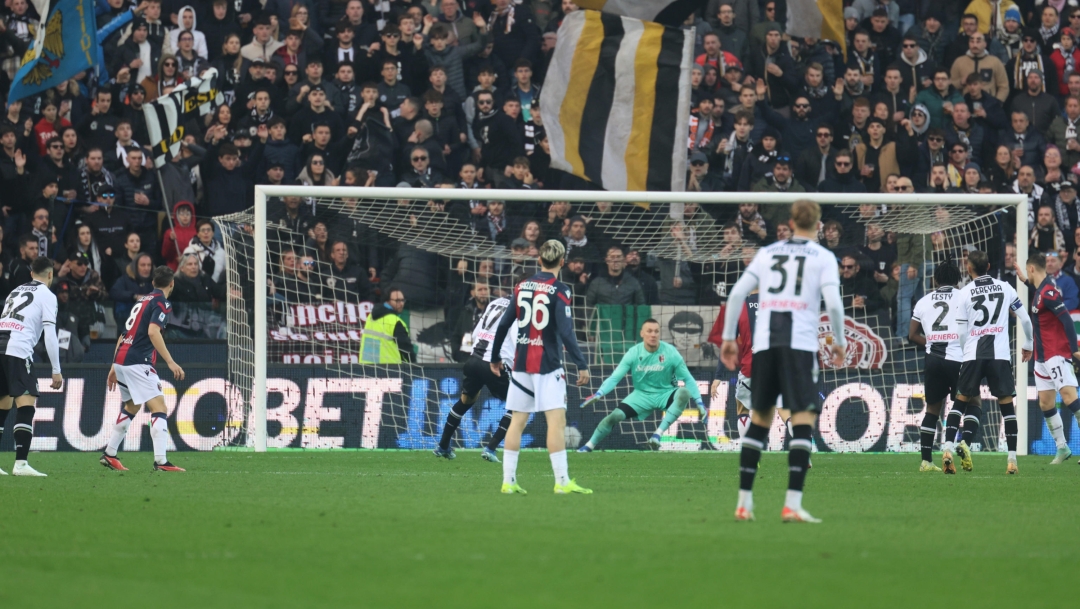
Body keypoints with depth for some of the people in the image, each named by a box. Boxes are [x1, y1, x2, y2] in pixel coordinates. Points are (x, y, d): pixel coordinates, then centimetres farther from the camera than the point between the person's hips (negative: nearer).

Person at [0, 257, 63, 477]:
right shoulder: (47, 295, 7)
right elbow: (50, 334, -3)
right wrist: (56, 371, 0)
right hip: (18, 349, -7)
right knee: (26, 405, -8)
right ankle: (20, 464, -17)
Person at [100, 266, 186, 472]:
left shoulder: (143, 300, 20)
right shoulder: (161, 303, -5)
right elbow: (153, 331, -22)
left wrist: (114, 367, 28)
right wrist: (170, 362, -25)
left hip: (121, 360, 9)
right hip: (138, 362, -9)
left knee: (132, 407, 26)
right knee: (159, 408, -11)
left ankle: (109, 455, 31)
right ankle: (160, 461, -23)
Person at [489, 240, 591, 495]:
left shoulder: (521, 287, 8)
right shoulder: (558, 290, -8)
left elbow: (503, 324, 11)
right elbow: (566, 331, -16)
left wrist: (495, 357, 23)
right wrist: (582, 365, -15)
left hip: (522, 363, 6)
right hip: (547, 365, -6)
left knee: (517, 421, 9)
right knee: (556, 419, -7)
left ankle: (508, 481, 7)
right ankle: (562, 481, -13)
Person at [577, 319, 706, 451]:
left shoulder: (670, 353, -14)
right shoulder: (633, 353, -12)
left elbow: (688, 379, -9)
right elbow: (615, 377, -13)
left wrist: (700, 403, -17)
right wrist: (598, 394, -29)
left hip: (665, 395, -1)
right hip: (641, 395, 1)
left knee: (684, 393, -33)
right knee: (615, 415, -18)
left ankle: (659, 433, -30)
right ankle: (589, 446, 7)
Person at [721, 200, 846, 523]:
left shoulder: (767, 253, 16)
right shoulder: (823, 257, 5)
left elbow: (736, 293, 10)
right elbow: (833, 302, -7)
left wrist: (728, 338, 16)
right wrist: (839, 342, 7)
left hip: (764, 342, 4)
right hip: (800, 343, -4)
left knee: (760, 417, 14)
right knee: (804, 418, -6)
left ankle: (744, 502, 14)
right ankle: (792, 504, -18)